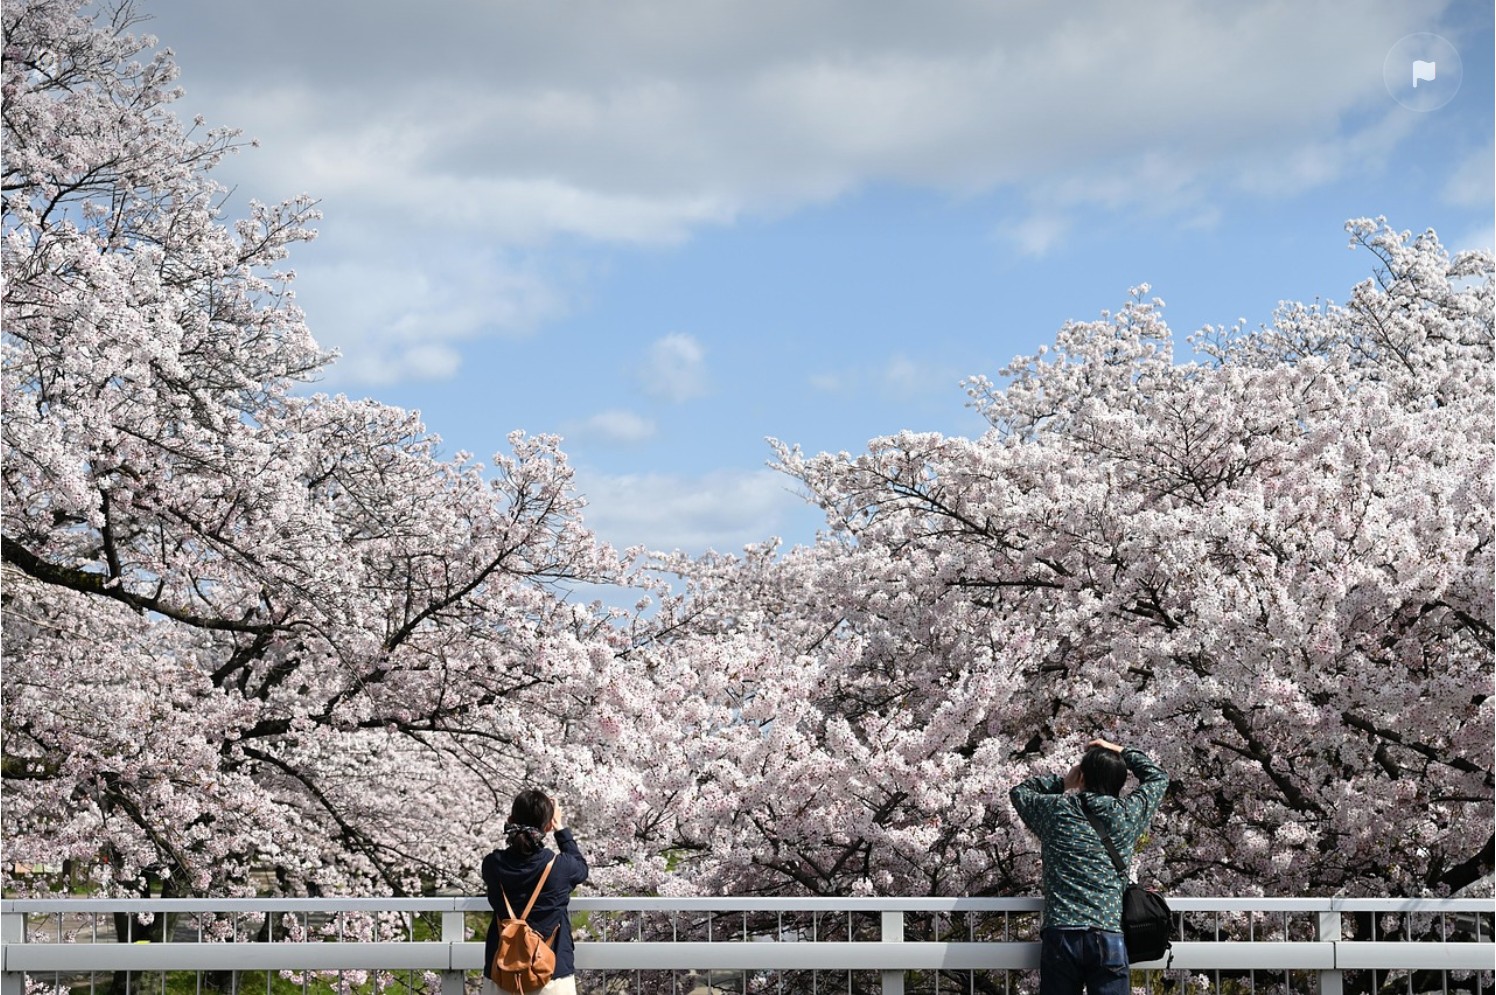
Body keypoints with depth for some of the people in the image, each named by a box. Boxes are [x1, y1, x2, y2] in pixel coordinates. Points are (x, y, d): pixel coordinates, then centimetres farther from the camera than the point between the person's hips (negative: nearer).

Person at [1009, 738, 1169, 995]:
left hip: (1060, 936, 0)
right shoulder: (1127, 815, 7)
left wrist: (1062, 783, 27)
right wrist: (1122, 753, 32)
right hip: (1110, 938, 0)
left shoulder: (1055, 810, 6)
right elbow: (1158, 777, 26)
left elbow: (1019, 791, 28)